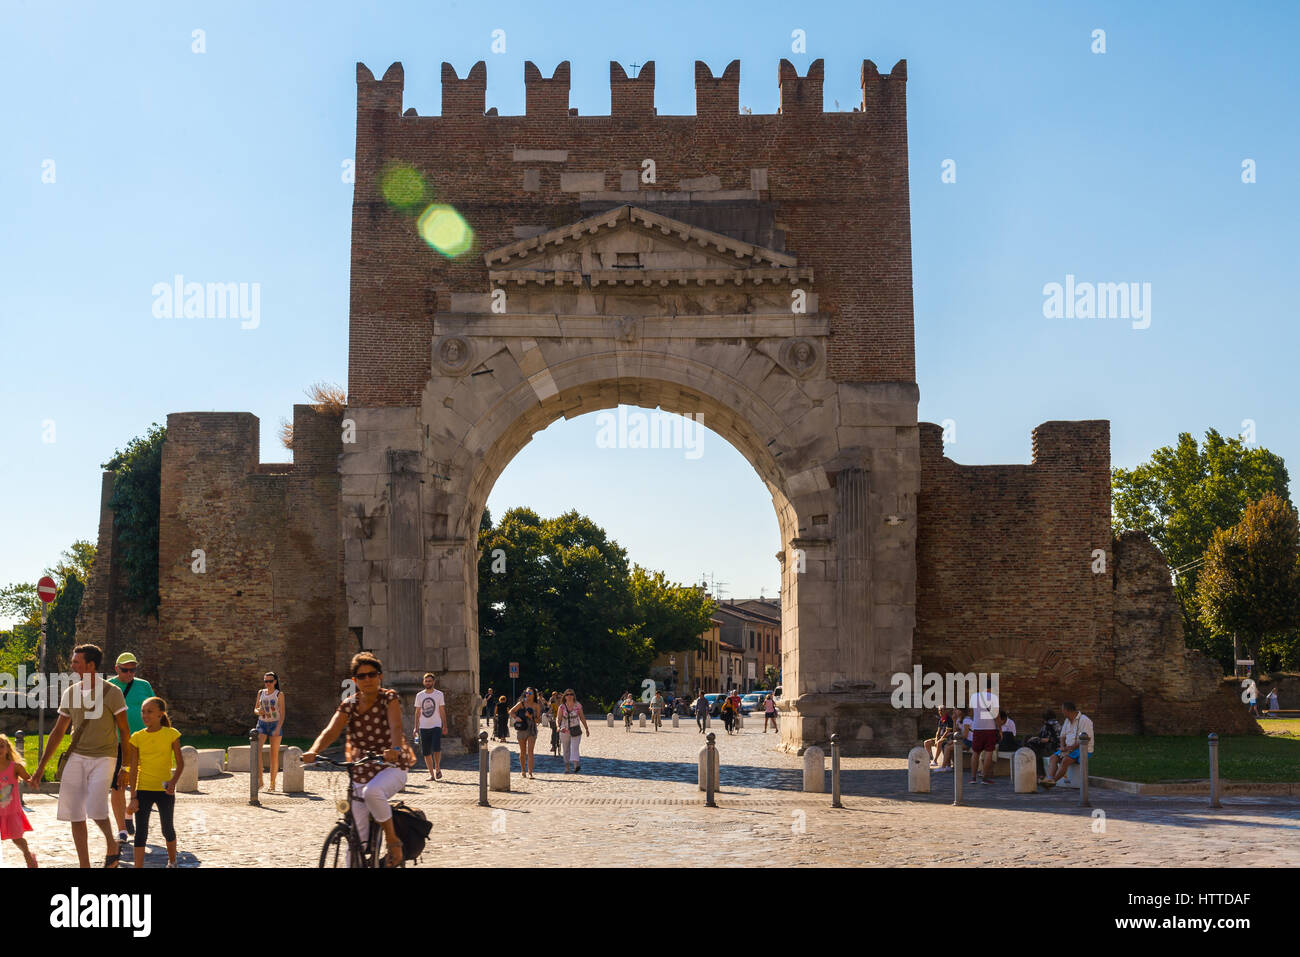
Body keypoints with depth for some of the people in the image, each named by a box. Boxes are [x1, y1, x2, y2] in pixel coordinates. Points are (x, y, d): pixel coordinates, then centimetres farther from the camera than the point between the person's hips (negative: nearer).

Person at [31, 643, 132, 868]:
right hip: (76, 757, 5)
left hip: (103, 758, -5)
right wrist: (41, 765, 12)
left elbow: (124, 729, -3)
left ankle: (112, 845, 10)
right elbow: (58, 732, 13)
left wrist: (127, 762, -4)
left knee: (95, 809, -19)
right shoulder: (70, 693, 7)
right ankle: (84, 865, 11)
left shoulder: (112, 692, -7)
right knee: (75, 815, 1)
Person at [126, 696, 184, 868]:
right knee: (141, 830, -5)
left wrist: (173, 781, -19)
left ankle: (172, 861, 35)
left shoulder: (171, 734, -5)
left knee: (167, 829, 13)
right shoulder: (137, 737, -1)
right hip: (143, 790, 0)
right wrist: (133, 797, -4)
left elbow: (180, 763, -1)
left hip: (165, 790, 0)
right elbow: (134, 769, 0)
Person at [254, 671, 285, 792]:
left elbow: (282, 713, -7)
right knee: (257, 750, -19)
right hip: (262, 724, 3)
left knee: (274, 755, 1)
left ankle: (272, 783, 11)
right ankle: (260, 781, -18)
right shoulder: (261, 693, 8)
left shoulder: (279, 694, -3)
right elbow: (255, 709, 16)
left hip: (275, 725, -3)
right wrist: (258, 712, -9)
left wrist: (278, 728, -21)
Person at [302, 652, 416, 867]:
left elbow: (395, 725, -24)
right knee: (356, 837, -1)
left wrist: (395, 748, -46)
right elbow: (331, 731, -12)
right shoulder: (349, 705, 2)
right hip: (361, 773, 4)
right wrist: (313, 751, -33)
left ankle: (392, 840, -14)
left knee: (372, 791, -36)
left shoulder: (390, 698, -6)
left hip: (391, 767, -4)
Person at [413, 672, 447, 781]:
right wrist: (416, 727, 7)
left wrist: (444, 725, -3)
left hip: (436, 726, -3)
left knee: (436, 748, -18)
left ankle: (437, 768, 4)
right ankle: (431, 774, 10)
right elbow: (417, 712, 12)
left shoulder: (439, 694, 3)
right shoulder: (419, 696, 9)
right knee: (426, 752, 2)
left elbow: (442, 711, 4)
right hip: (423, 727, 3)